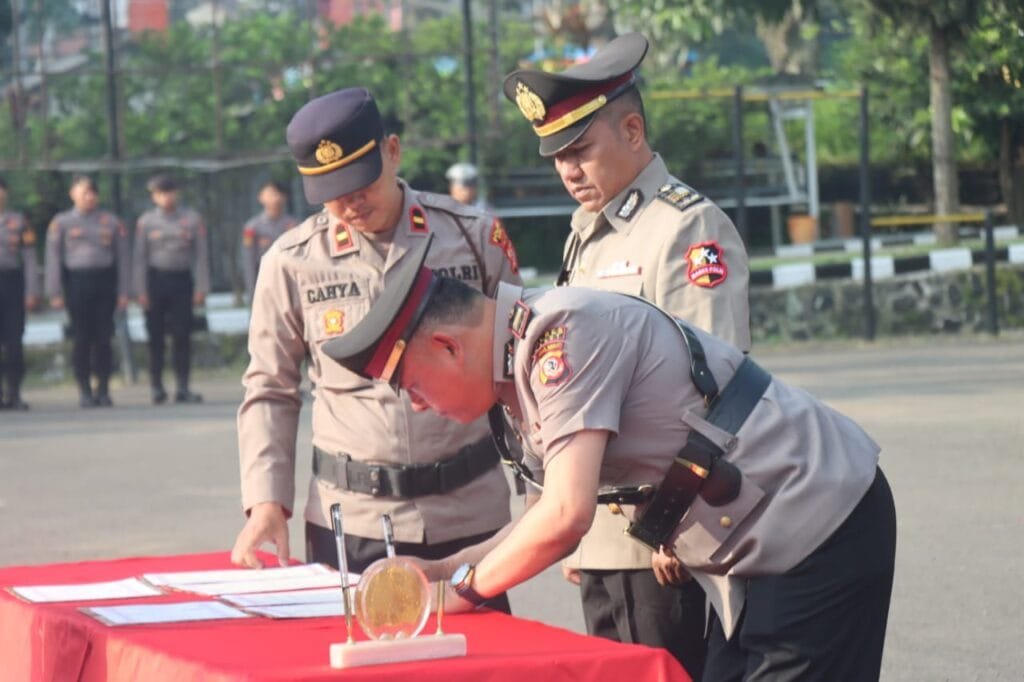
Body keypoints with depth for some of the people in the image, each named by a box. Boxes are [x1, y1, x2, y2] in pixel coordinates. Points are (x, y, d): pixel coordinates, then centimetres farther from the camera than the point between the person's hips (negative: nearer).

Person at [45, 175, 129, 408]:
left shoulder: (112, 221, 9)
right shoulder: (61, 222, 5)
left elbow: (122, 257, 10)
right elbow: (53, 258, 3)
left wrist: (123, 292, 4)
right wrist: (55, 293, -3)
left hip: (105, 282, 1)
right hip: (77, 282, -1)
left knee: (103, 338, -1)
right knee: (81, 338, -2)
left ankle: (103, 390, 7)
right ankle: (84, 391, 6)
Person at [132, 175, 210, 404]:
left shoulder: (192, 219, 4)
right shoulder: (146, 221, 3)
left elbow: (201, 255, 3)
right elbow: (140, 258, 3)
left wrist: (201, 288, -3)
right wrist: (140, 291, -4)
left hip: (182, 281, 0)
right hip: (156, 280, 0)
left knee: (183, 336, -3)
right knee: (156, 337, 1)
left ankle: (182, 388, 0)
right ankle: (156, 387, 8)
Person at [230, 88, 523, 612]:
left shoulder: (473, 236, 2)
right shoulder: (292, 262, 1)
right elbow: (270, 392, 9)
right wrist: (267, 501, -2)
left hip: (471, 512, 0)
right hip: (352, 522, 0)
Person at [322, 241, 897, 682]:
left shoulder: (563, 333, -21)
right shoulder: (527, 354, 10)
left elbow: (566, 517, -25)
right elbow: (562, 512, 18)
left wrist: (465, 588, -11)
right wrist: (441, 569, 11)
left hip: (819, 525, -10)